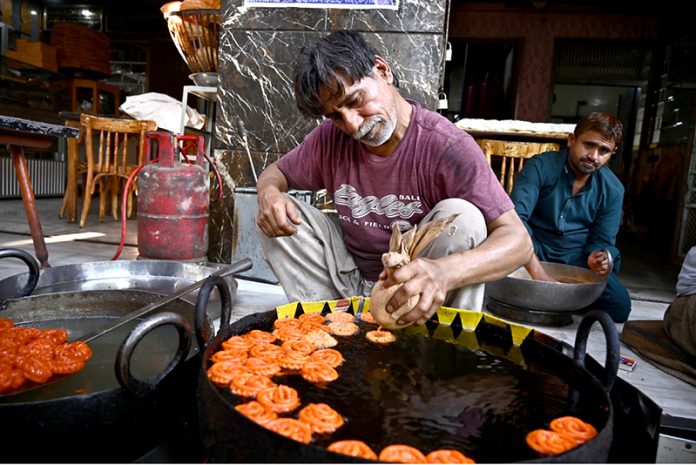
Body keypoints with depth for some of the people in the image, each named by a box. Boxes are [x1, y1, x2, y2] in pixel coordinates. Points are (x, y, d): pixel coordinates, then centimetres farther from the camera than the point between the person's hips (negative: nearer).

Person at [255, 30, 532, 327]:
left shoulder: (447, 146, -20)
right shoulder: (330, 137, -5)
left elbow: (518, 240, -25)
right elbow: (275, 173, 12)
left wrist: (443, 272, -46)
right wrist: (269, 193, -15)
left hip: (415, 290, -3)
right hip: (351, 282, 4)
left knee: (460, 216, -30)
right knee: (276, 212, -9)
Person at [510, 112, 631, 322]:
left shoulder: (613, 189, -2)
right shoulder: (541, 167, -16)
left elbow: (602, 241, 1)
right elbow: (516, 218, -29)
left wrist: (600, 256, -26)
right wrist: (538, 272, -40)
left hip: (576, 259, 4)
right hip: (534, 254, -3)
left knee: (619, 306, -16)